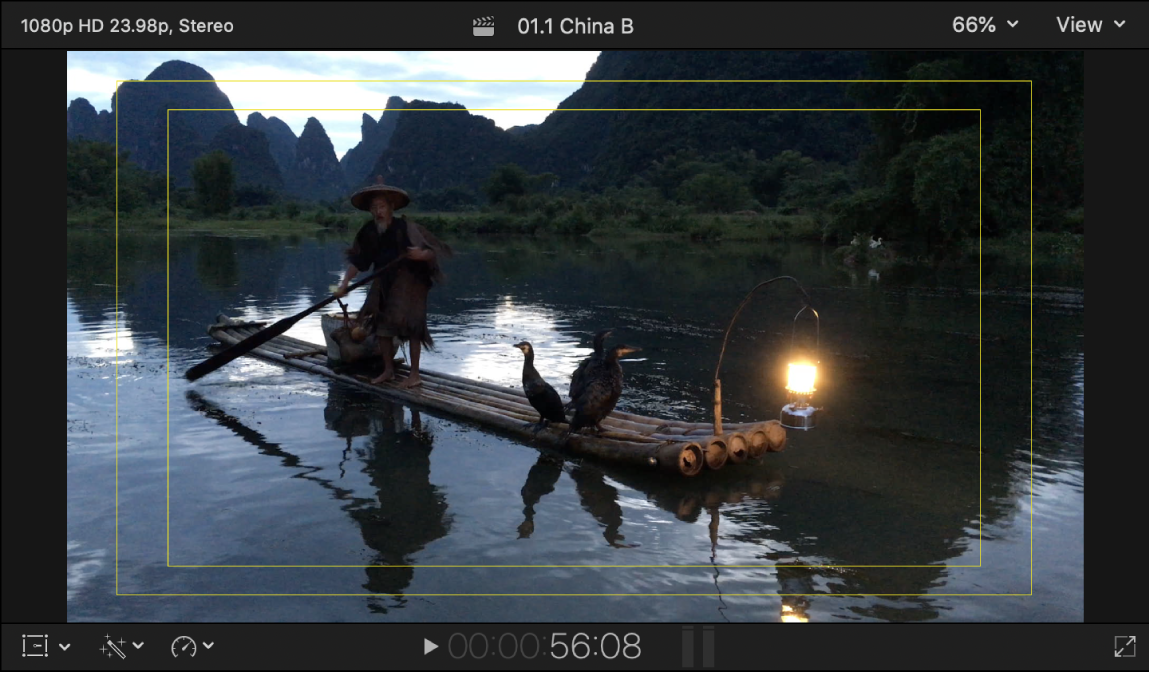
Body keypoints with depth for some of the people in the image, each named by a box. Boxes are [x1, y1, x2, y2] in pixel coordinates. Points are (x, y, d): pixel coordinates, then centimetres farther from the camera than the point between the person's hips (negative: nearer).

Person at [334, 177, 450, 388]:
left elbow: (432, 252, -22)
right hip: (384, 283, 6)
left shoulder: (405, 228, -21)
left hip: (409, 282, -6)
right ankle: (388, 370, 20)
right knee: (380, 323, 6)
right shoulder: (368, 231, -6)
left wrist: (421, 255, -45)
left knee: (410, 324, -8)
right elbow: (356, 260, 0)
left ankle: (415, 374, -2)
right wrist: (344, 284, -9)